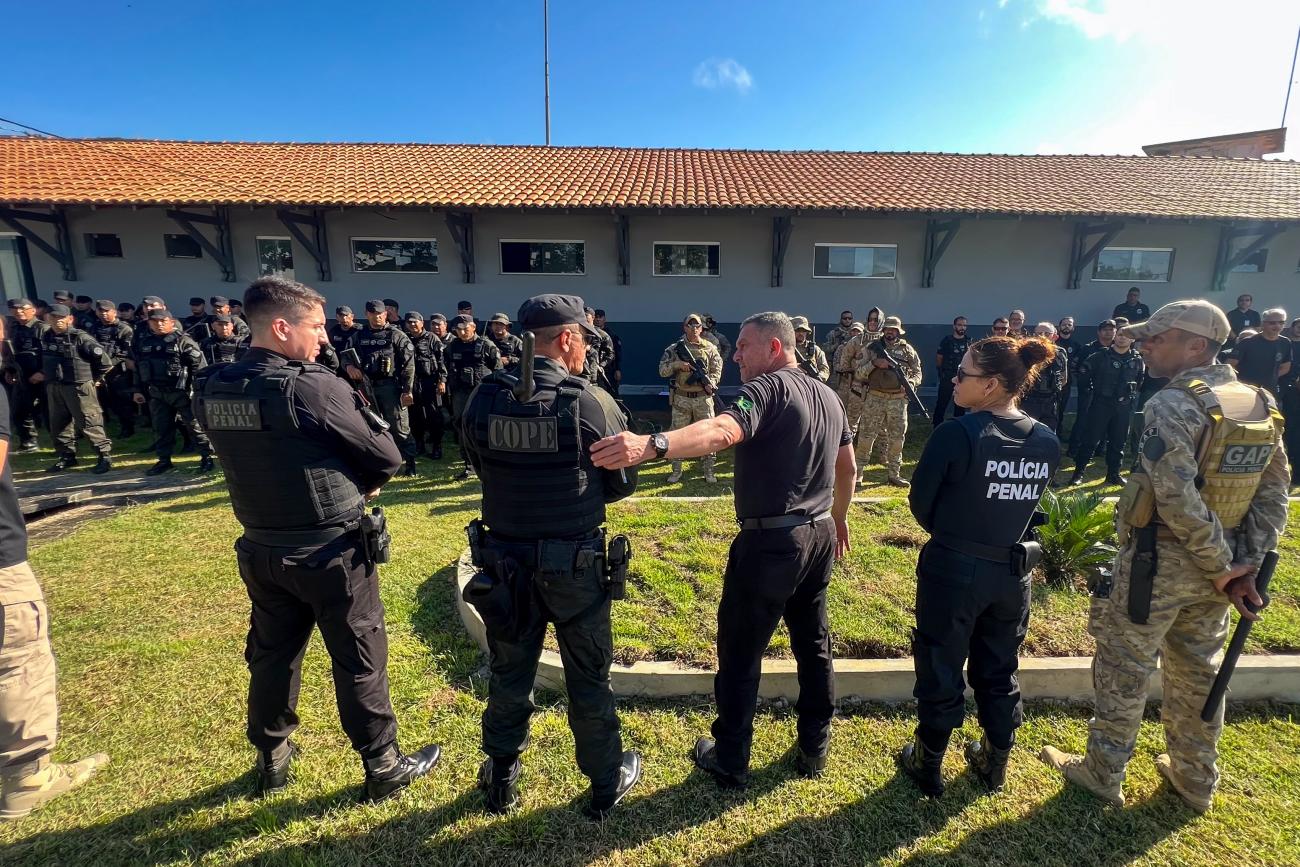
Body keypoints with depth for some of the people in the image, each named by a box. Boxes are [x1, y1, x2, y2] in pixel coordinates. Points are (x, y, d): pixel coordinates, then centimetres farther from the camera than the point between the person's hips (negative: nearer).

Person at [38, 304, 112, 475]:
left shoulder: (80, 337, -13)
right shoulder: (45, 337, 8)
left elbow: (103, 359, -14)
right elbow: (46, 360, 25)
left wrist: (94, 379, -5)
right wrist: (44, 374, 15)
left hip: (79, 386, -7)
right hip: (53, 387, 7)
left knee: (89, 423, -8)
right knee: (58, 424, 13)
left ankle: (105, 456, -3)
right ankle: (67, 456, 25)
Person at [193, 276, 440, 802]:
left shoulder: (210, 391, -1)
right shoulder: (313, 388, -23)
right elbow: (387, 458, -16)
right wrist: (361, 485, 4)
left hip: (261, 549, 7)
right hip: (331, 551, -6)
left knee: (272, 655, 22)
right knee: (359, 661, 9)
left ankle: (271, 760, 42)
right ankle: (384, 767, 25)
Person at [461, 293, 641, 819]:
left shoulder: (483, 399, -8)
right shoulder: (592, 403, -17)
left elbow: (482, 469, 6)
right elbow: (622, 483, -6)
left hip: (504, 560, 3)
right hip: (576, 565, -3)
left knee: (509, 676, 21)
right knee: (589, 679, 16)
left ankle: (502, 782, 42)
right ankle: (606, 783, 36)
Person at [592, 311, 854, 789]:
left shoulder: (767, 387, -16)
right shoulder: (828, 395, 11)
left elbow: (720, 432, -37)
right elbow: (847, 468, 19)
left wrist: (651, 445, -50)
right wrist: (838, 517, 33)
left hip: (770, 541, -9)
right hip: (819, 536, 9)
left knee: (740, 651, 7)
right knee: (814, 643, 20)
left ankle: (730, 760, 22)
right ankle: (815, 748, 36)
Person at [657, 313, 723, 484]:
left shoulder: (710, 348, 4)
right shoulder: (674, 348, 2)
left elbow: (717, 371, 4)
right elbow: (662, 371, -1)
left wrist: (710, 383, -14)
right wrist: (676, 364, -16)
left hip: (703, 398, 0)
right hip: (681, 399, 0)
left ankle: (708, 471, 14)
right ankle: (676, 471, 17)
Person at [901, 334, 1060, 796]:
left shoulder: (956, 434, -21)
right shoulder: (1047, 440, -3)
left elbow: (921, 502, -11)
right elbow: (1030, 503, 8)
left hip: (953, 570, -5)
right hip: (1013, 571, 5)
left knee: (941, 670, 12)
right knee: (1000, 671, 22)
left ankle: (928, 764, 29)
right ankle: (995, 762, 40)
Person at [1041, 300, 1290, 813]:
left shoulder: (1172, 405, -20)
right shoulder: (1261, 405, 5)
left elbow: (1178, 500, -26)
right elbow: (1274, 494, 5)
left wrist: (1221, 565, -14)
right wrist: (1247, 563, 2)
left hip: (1158, 559, -7)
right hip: (1215, 566, 7)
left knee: (1124, 671, 8)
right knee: (1197, 675, 21)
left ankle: (1103, 775, 23)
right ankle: (1195, 781, 37)